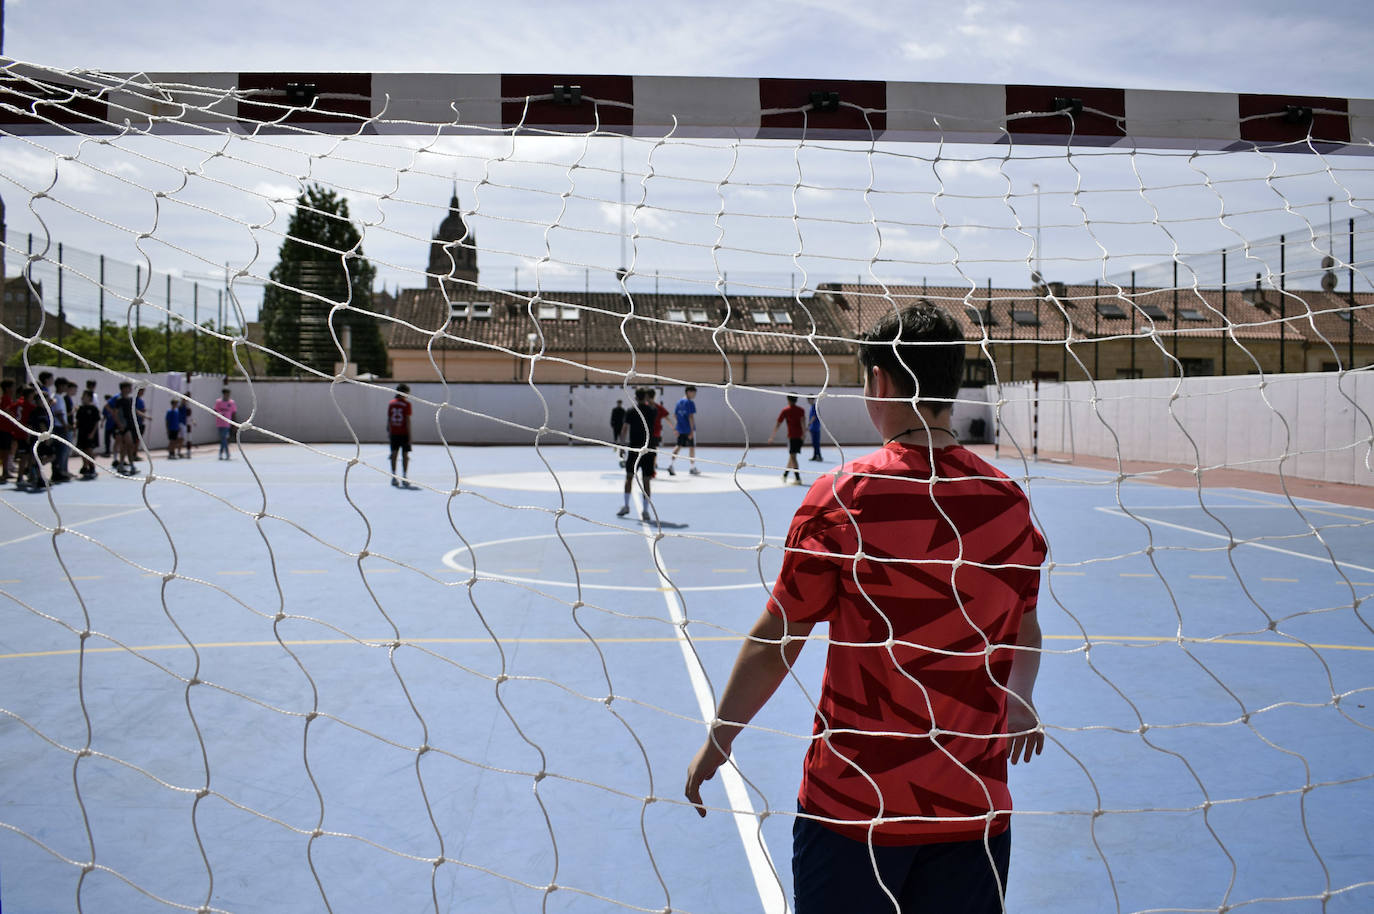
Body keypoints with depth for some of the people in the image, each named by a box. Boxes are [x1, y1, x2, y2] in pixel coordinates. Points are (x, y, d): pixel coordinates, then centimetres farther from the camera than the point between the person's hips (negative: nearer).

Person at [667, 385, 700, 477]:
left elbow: (675, 415, 14)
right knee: (692, 447, 5)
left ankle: (670, 464, -6)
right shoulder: (690, 402, -13)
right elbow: (691, 417, -18)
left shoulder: (679, 402, 10)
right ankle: (693, 468, 14)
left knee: (679, 446, 10)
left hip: (680, 429, 6)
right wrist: (692, 430, -17)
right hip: (689, 428, -6)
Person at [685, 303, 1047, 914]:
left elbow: (775, 641, -9)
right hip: (978, 806, 3)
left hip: (852, 799, -3)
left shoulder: (841, 496, -14)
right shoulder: (1010, 501, -3)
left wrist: (718, 740, 6)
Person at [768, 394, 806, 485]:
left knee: (793, 457, -5)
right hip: (800, 436, 4)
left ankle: (798, 479, -15)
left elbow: (778, 425, 1)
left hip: (792, 436, -4)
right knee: (792, 456, 18)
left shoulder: (785, 410, 1)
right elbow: (802, 421, -11)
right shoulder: (800, 410, 8)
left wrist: (772, 437, 8)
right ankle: (784, 475, 30)